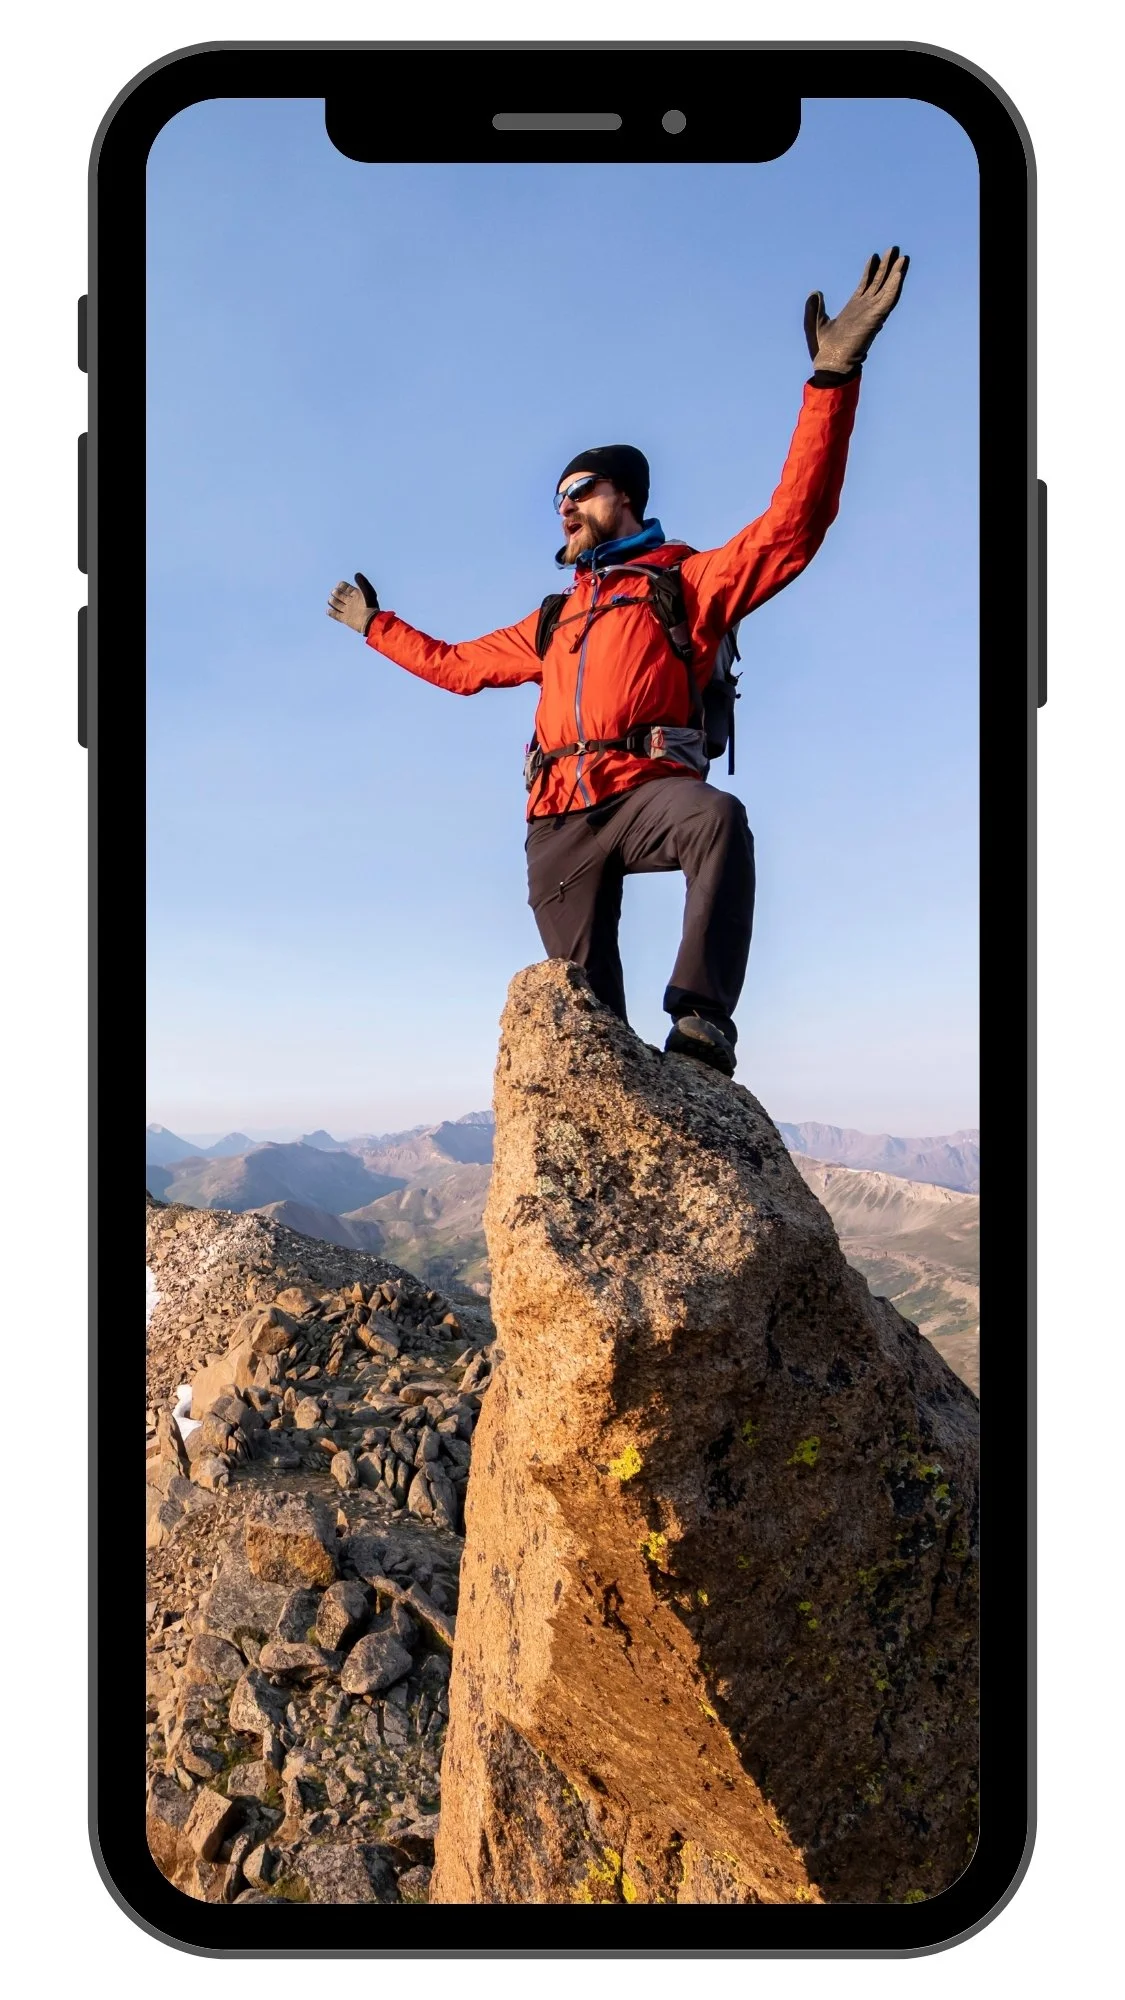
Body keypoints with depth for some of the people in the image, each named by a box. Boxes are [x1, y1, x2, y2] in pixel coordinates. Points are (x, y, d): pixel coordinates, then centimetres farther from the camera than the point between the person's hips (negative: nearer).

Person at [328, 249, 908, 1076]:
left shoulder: (685, 581, 12)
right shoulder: (552, 621, 29)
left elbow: (791, 526, -3)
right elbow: (458, 665, 41)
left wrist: (834, 379, -11)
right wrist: (375, 625, 48)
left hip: (647, 788, -5)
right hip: (559, 820, 6)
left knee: (721, 819, -41)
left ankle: (703, 1021, -46)